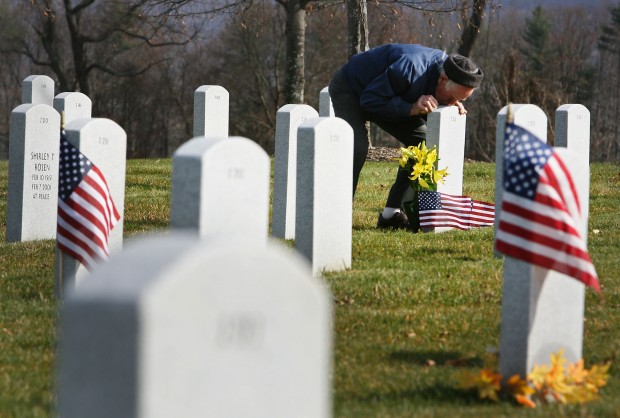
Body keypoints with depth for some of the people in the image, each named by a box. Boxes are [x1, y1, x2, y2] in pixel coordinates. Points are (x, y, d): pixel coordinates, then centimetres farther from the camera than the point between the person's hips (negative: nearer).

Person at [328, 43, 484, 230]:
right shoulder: (411, 68, -41)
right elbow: (370, 100, -35)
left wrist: (453, 106, -23)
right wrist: (412, 108, -42)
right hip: (348, 88, -8)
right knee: (357, 146, -29)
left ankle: (391, 214, 0)